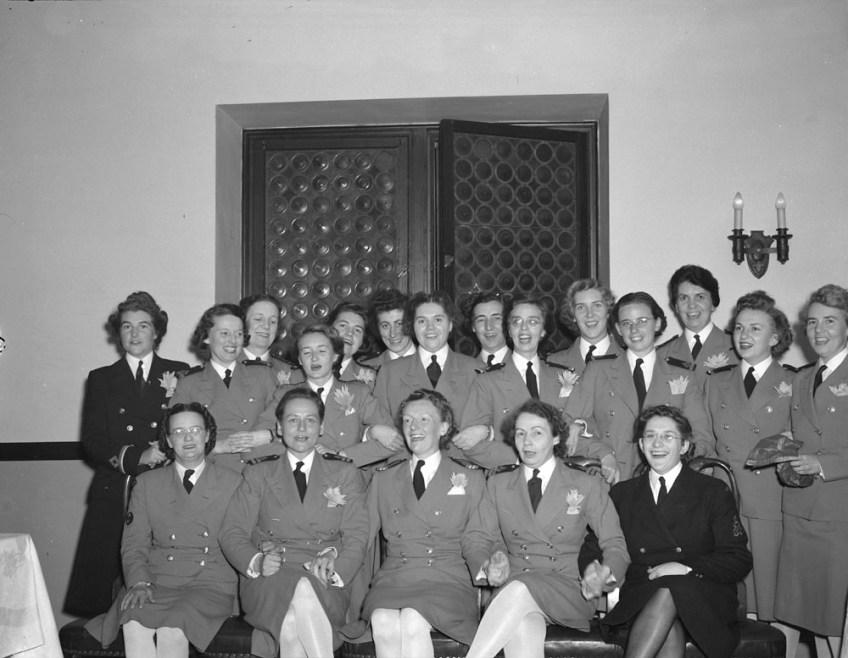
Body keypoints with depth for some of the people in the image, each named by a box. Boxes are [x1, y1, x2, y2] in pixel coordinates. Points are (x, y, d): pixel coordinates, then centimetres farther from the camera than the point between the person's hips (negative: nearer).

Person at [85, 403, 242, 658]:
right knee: (134, 623, -30)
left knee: (172, 628, -31)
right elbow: (133, 544, 9)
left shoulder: (232, 482, 11)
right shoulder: (147, 483, 15)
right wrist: (140, 582, -7)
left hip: (211, 586, -2)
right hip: (157, 584, 2)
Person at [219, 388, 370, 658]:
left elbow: (356, 537, 7)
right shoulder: (258, 475, 17)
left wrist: (333, 571, -14)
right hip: (267, 582, 0)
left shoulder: (345, 474, 16)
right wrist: (257, 562, -15)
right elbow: (232, 533, 8)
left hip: (326, 586, 0)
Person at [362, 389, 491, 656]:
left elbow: (474, 540, 9)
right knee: (384, 623, -31)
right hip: (393, 580, 2)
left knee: (412, 620, -32)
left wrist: (486, 568, -11)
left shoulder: (470, 479, 13)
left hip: (447, 581, -2)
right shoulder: (383, 479, 19)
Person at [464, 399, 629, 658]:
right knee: (522, 627, -37)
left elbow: (615, 546, 8)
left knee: (520, 588, -36)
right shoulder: (497, 484, 17)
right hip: (513, 588, 1)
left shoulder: (588, 486, 11)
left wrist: (604, 574, -15)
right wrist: (494, 561, -9)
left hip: (568, 594, -1)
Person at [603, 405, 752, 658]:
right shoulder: (622, 494, 18)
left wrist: (686, 567, -14)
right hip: (639, 597, 1)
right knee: (669, 626, -35)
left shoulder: (713, 492, 8)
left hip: (703, 600, -1)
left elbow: (739, 561, 0)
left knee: (670, 592, -36)